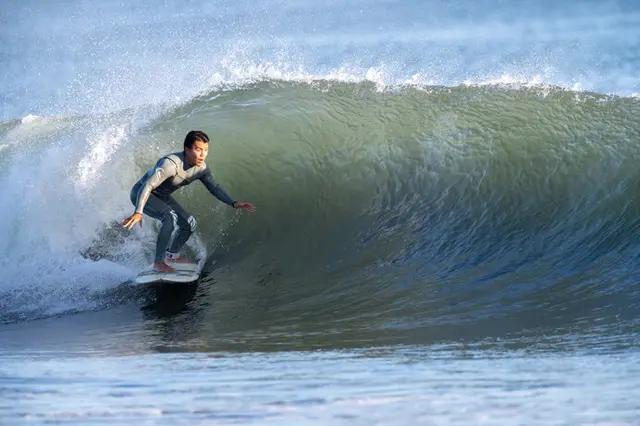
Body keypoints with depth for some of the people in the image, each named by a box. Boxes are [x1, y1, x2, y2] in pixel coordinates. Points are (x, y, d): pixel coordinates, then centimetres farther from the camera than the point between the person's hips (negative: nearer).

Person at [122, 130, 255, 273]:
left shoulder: (201, 168, -12)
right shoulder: (171, 163, -37)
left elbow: (214, 188, -1)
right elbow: (148, 186, -40)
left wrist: (233, 203, -17)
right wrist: (138, 212, -50)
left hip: (162, 197, 8)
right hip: (141, 194, -8)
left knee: (189, 224, 8)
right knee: (170, 217, -31)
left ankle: (172, 256, 31)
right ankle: (158, 262, -21)